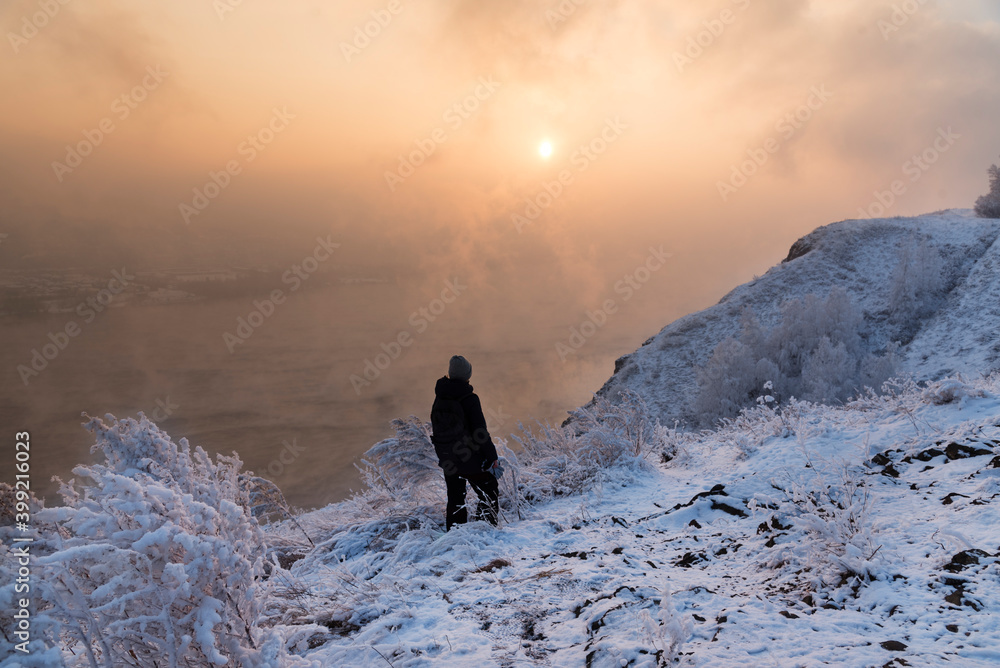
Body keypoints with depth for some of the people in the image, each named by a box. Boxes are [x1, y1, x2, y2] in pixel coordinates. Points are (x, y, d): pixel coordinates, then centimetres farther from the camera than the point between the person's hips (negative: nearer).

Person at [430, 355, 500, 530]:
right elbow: (480, 431, -17)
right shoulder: (469, 399, -18)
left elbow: (435, 429, 10)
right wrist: (492, 457, -8)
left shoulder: (439, 398, 0)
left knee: (455, 499, 17)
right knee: (489, 495, 9)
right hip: (471, 460, -6)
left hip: (448, 461, 6)